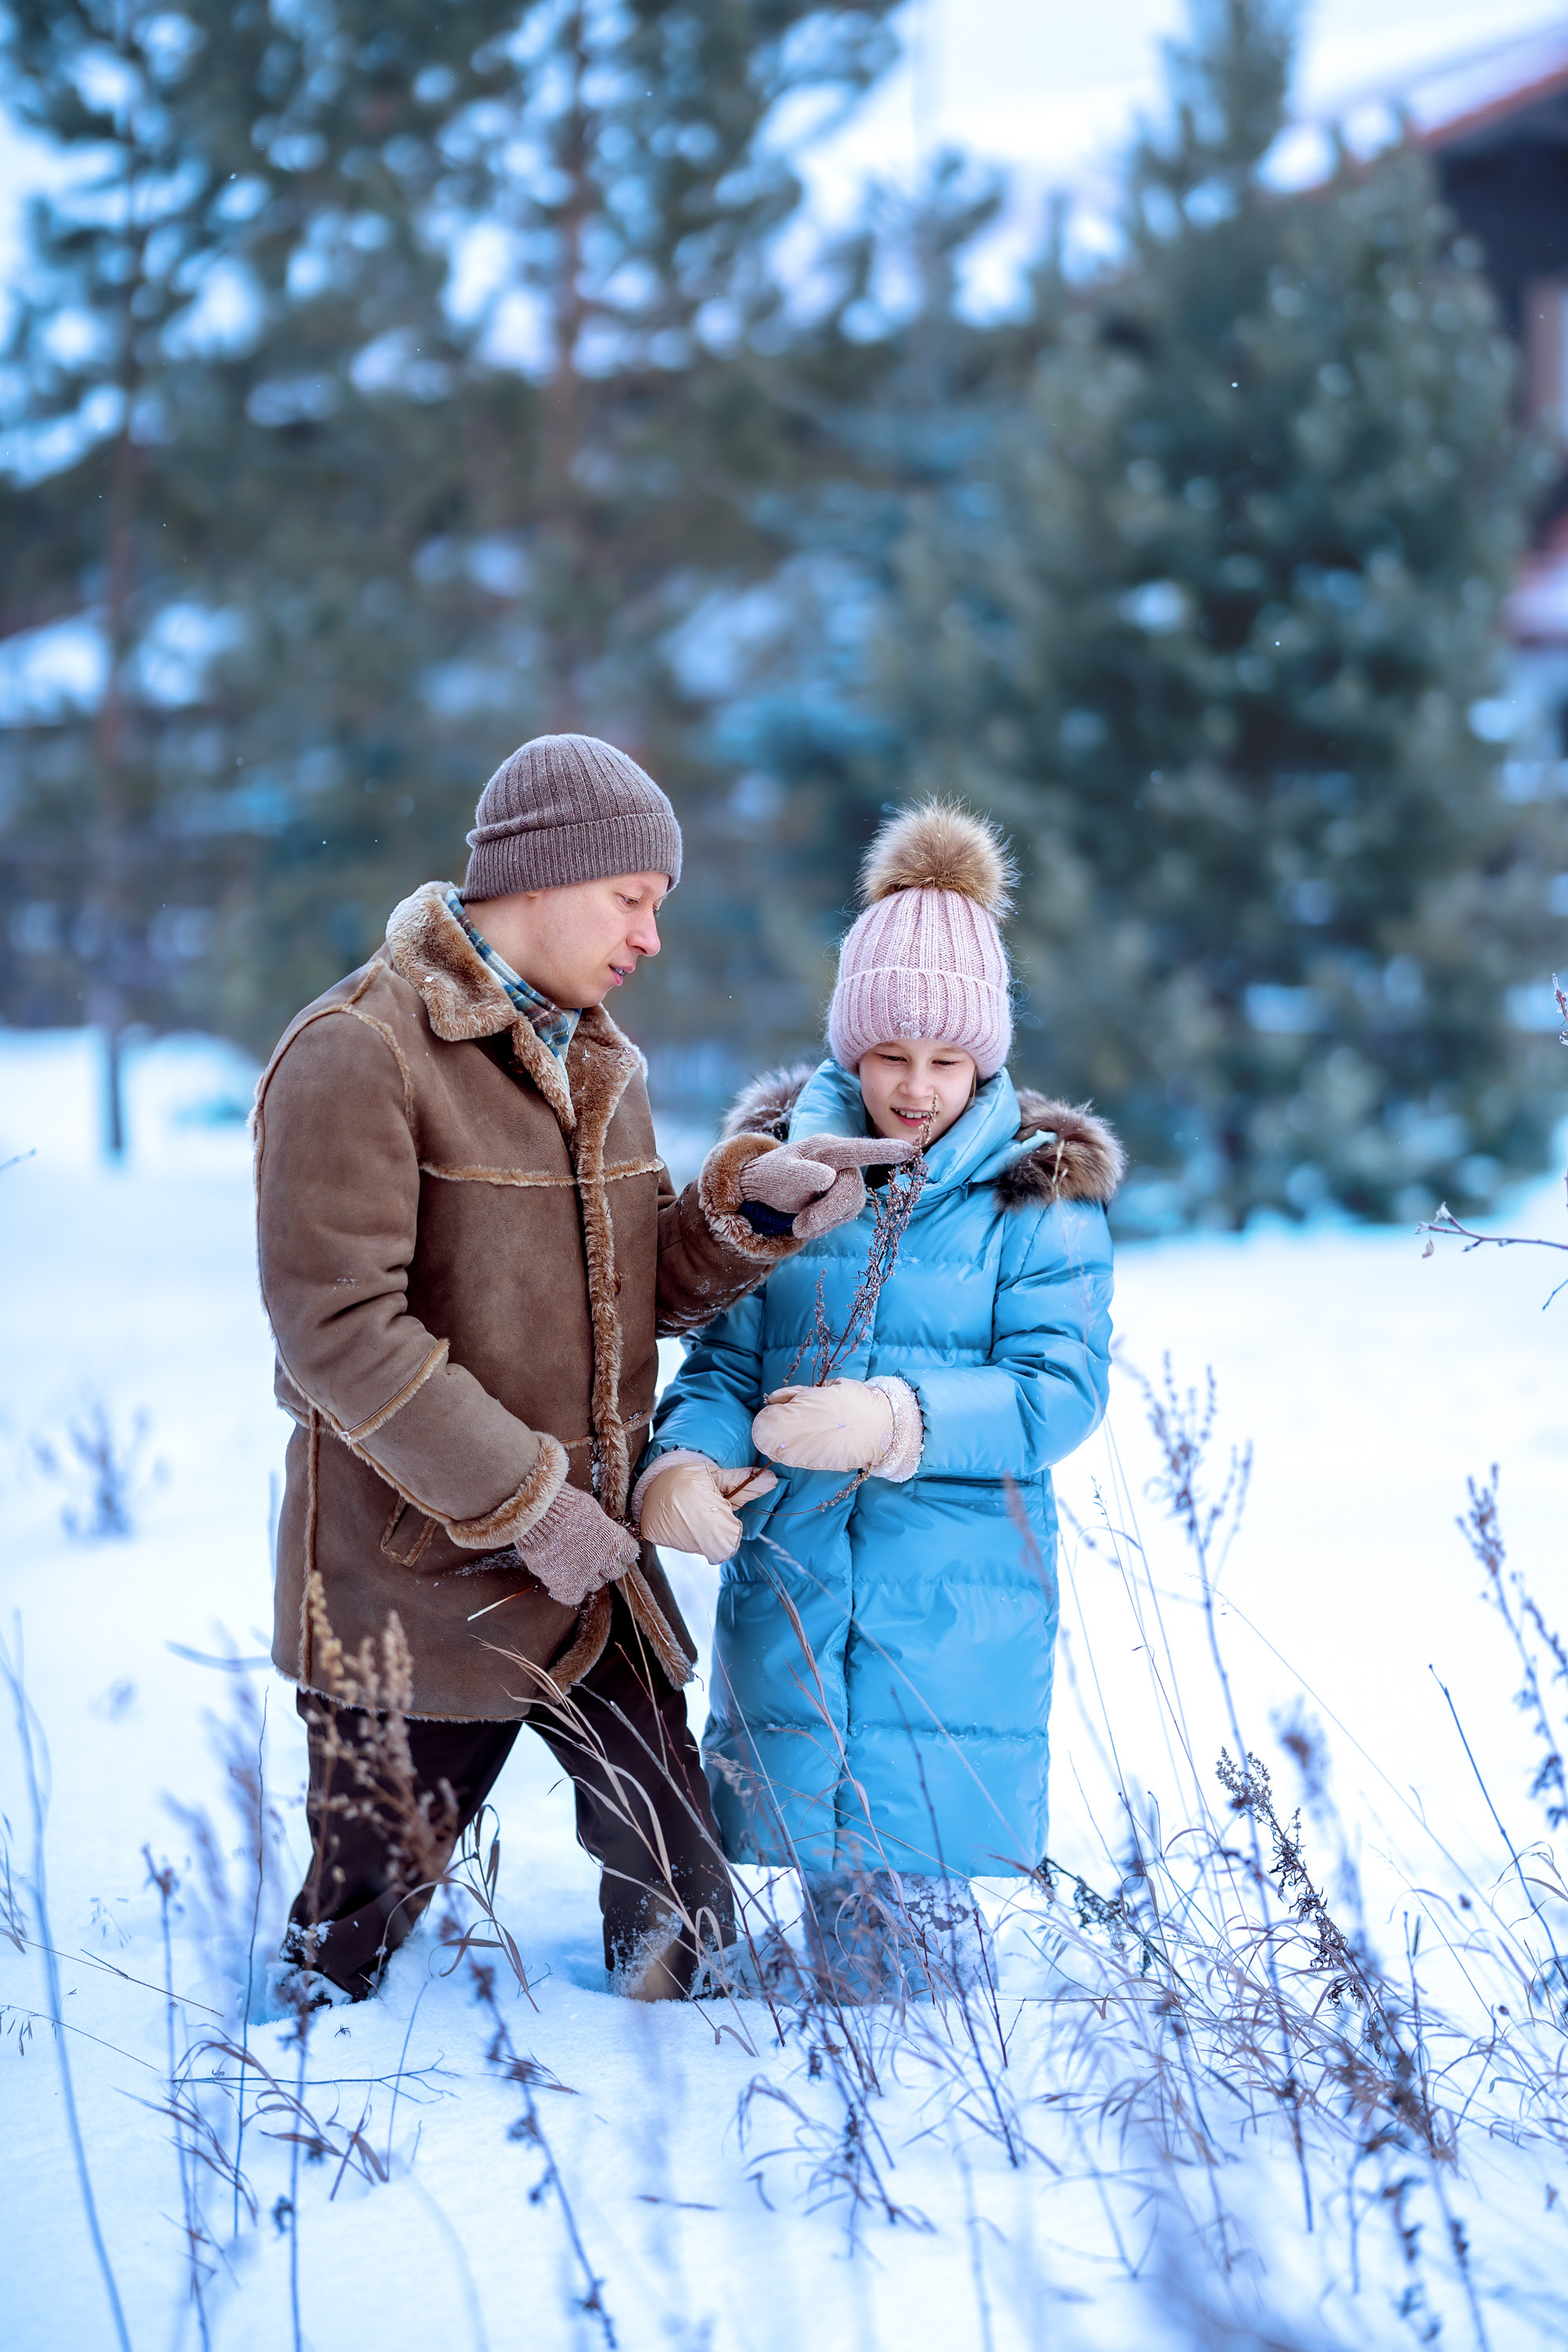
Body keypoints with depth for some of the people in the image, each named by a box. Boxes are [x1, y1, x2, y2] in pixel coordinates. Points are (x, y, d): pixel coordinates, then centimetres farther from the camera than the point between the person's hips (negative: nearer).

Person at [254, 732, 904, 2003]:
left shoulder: (600, 1061, 14)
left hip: (590, 1560, 7)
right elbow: (338, 1329, -19)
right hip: (417, 1576, -7)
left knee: (682, 1916, 8)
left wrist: (751, 1203, -3)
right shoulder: (358, 1054, -13)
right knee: (358, 1923, 1)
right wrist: (525, 1501, -20)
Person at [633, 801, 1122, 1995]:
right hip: (788, 1585, 3)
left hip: (959, 1597, -3)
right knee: (824, 1872, 7)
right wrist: (683, 1459, -15)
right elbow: (726, 1360, 6)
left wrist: (899, 1422, -24)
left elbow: (1061, 1391, -10)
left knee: (908, 1896, -6)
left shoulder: (1040, 1191, -1)